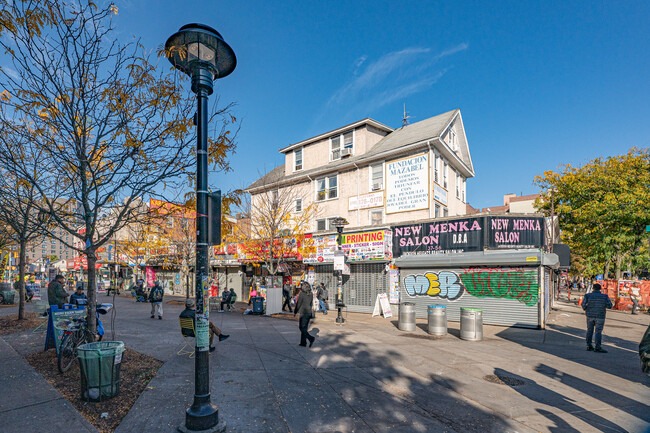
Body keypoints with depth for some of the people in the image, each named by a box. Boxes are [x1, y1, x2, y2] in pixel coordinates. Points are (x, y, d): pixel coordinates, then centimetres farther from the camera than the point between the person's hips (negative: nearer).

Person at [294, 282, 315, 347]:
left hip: (303, 313, -7)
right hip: (309, 312, 7)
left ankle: (311, 338, -14)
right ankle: (303, 342, 18)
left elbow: (298, 304, -10)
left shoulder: (301, 294, -15)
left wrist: (295, 312, 3)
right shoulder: (311, 294, 4)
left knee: (302, 327, 2)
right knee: (305, 327, 14)